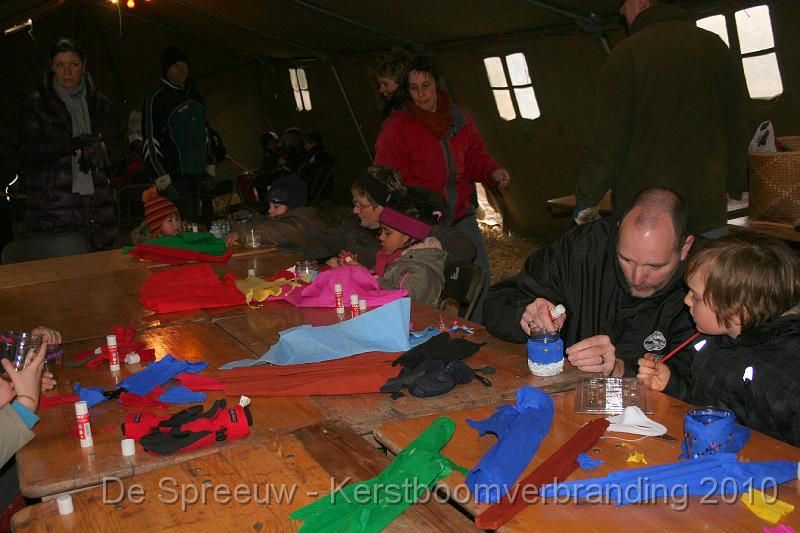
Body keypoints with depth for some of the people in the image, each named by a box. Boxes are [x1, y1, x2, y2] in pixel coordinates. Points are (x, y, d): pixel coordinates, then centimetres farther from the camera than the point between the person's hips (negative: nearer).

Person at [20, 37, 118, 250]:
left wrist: (98, 149, -11)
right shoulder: (36, 104, 5)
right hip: (52, 205, -2)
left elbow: (112, 151, 12)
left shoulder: (100, 103, 13)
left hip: (96, 199, 3)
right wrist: (72, 145, -14)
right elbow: (29, 152, -3)